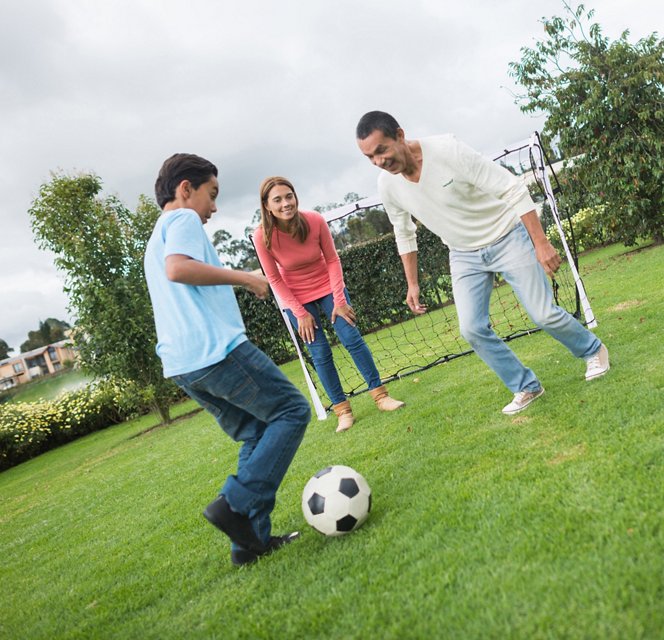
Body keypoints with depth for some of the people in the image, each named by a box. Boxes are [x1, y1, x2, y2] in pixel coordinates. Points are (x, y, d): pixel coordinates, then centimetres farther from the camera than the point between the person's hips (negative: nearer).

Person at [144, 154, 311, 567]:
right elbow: (178, 268, -21)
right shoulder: (183, 219, -1)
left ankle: (252, 539, 12)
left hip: (182, 363, 10)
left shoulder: (157, 239, 28)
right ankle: (236, 504, -11)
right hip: (217, 349, -10)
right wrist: (244, 277, -14)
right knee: (292, 411, -2)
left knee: (257, 434, 15)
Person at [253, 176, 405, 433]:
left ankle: (380, 394, 4)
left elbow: (332, 260, -10)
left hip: (328, 287, 1)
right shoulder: (262, 236, -22)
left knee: (352, 338, -7)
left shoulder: (315, 221, -21)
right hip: (297, 298, -1)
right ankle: (342, 409, 8)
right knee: (320, 354, -3)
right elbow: (274, 279, -12)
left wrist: (339, 300, -13)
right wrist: (300, 313, -13)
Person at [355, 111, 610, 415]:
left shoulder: (447, 150, -28)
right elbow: (404, 234, 8)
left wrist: (541, 243, -25)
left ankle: (593, 350, 29)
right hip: (464, 255, 5)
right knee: (472, 329, -8)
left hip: (508, 237, -4)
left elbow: (513, 190, -23)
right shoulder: (387, 185, -12)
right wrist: (412, 283, 10)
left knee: (544, 315, -4)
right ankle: (526, 387, 13)